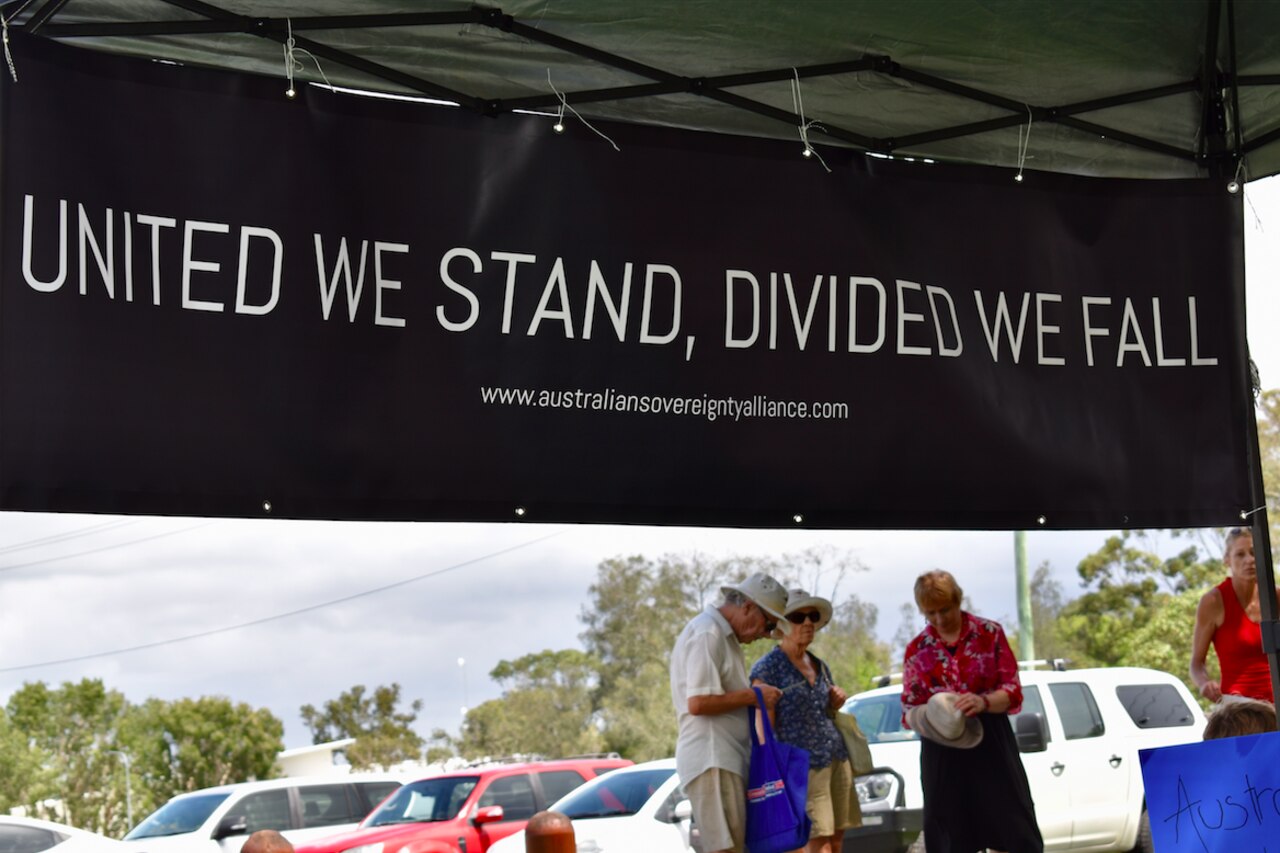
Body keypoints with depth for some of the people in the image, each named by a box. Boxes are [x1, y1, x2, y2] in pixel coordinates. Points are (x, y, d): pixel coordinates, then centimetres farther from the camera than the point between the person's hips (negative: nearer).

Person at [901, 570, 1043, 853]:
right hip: (941, 754, 2)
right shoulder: (916, 650, 6)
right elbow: (909, 709, 8)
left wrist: (984, 702, -23)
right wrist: (927, 717, -15)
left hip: (991, 744, -2)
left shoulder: (989, 634, 1)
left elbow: (1013, 691, -3)